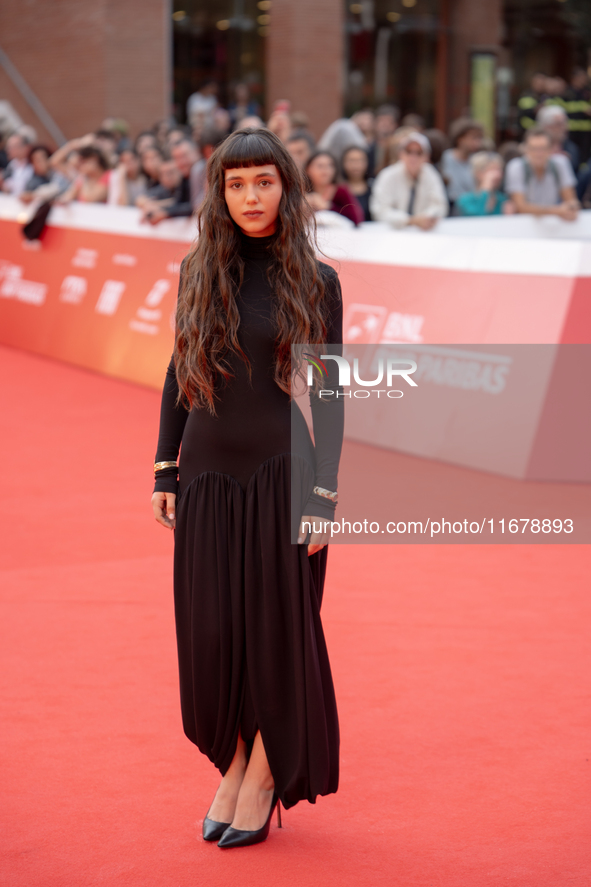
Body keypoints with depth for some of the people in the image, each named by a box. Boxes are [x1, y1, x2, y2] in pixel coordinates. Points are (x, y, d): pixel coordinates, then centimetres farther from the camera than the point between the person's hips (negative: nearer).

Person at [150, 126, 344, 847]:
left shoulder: (315, 280, -3)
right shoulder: (198, 273, 5)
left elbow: (329, 394, -3)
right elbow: (178, 374, 11)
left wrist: (323, 494, -8)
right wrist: (165, 470, 6)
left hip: (282, 475, -3)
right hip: (209, 476, 3)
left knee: (277, 626, 4)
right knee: (210, 627, 6)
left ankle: (265, 782, 20)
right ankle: (233, 766, 26)